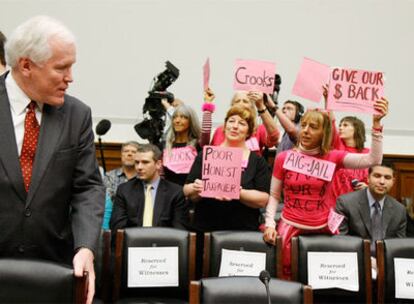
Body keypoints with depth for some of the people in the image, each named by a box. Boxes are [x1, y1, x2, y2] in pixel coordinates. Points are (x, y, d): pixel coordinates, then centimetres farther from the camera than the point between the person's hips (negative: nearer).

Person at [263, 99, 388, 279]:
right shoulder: (284, 158, -2)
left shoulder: (332, 157, -3)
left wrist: (376, 123, -23)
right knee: (289, 279, 5)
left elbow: (373, 160, -15)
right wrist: (270, 224, -11)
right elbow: (273, 196, 4)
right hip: (291, 228, 0)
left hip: (324, 229, 1)